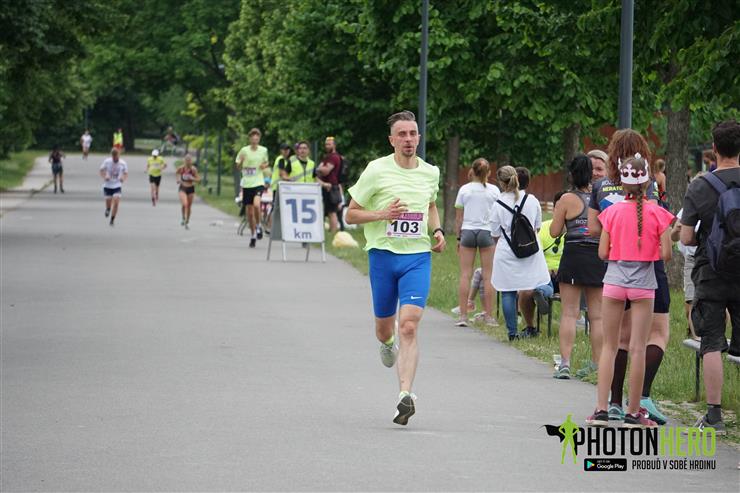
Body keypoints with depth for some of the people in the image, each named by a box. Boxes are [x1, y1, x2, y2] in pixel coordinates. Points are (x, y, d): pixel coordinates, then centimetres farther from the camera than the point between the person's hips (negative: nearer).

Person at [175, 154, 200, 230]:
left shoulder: (193, 169, -11)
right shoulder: (181, 168, -9)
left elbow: (198, 179, -5)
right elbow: (176, 172, 13)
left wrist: (192, 178, -23)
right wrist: (178, 179, 0)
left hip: (191, 189, 1)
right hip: (183, 189, -1)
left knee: (189, 206, 10)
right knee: (184, 204, -22)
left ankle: (187, 222, 28)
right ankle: (183, 218, 3)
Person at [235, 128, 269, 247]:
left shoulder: (263, 150, 3)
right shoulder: (244, 150, 0)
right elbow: (238, 166, 5)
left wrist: (265, 165, -3)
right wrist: (241, 161, -17)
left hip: (258, 183, -1)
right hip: (247, 183, 1)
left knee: (256, 204, -27)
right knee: (249, 212, 6)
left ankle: (258, 226, -4)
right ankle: (253, 235, 21)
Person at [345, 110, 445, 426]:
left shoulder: (430, 172, 7)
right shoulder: (377, 171, -5)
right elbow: (350, 214, 0)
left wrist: (437, 231, 9)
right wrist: (382, 214, -17)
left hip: (418, 257, 1)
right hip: (383, 255, -1)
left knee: (409, 326, -15)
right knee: (385, 327, 11)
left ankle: (405, 395, -20)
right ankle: (387, 343, 50)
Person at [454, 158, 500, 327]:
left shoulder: (464, 189, 2)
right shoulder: (494, 190, 0)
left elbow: (459, 217, 3)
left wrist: (459, 237, 11)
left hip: (468, 231, 0)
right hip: (487, 232, 0)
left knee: (465, 275, 2)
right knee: (488, 276, 4)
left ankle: (463, 315, -1)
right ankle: (489, 316, 4)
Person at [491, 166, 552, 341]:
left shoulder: (498, 205, -7)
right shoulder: (532, 200, -1)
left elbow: (495, 234, 0)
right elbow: (537, 227, 10)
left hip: (506, 253, -1)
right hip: (531, 252, 1)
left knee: (508, 293, 6)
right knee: (547, 288, 8)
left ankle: (512, 332, 4)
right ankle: (539, 289, -28)